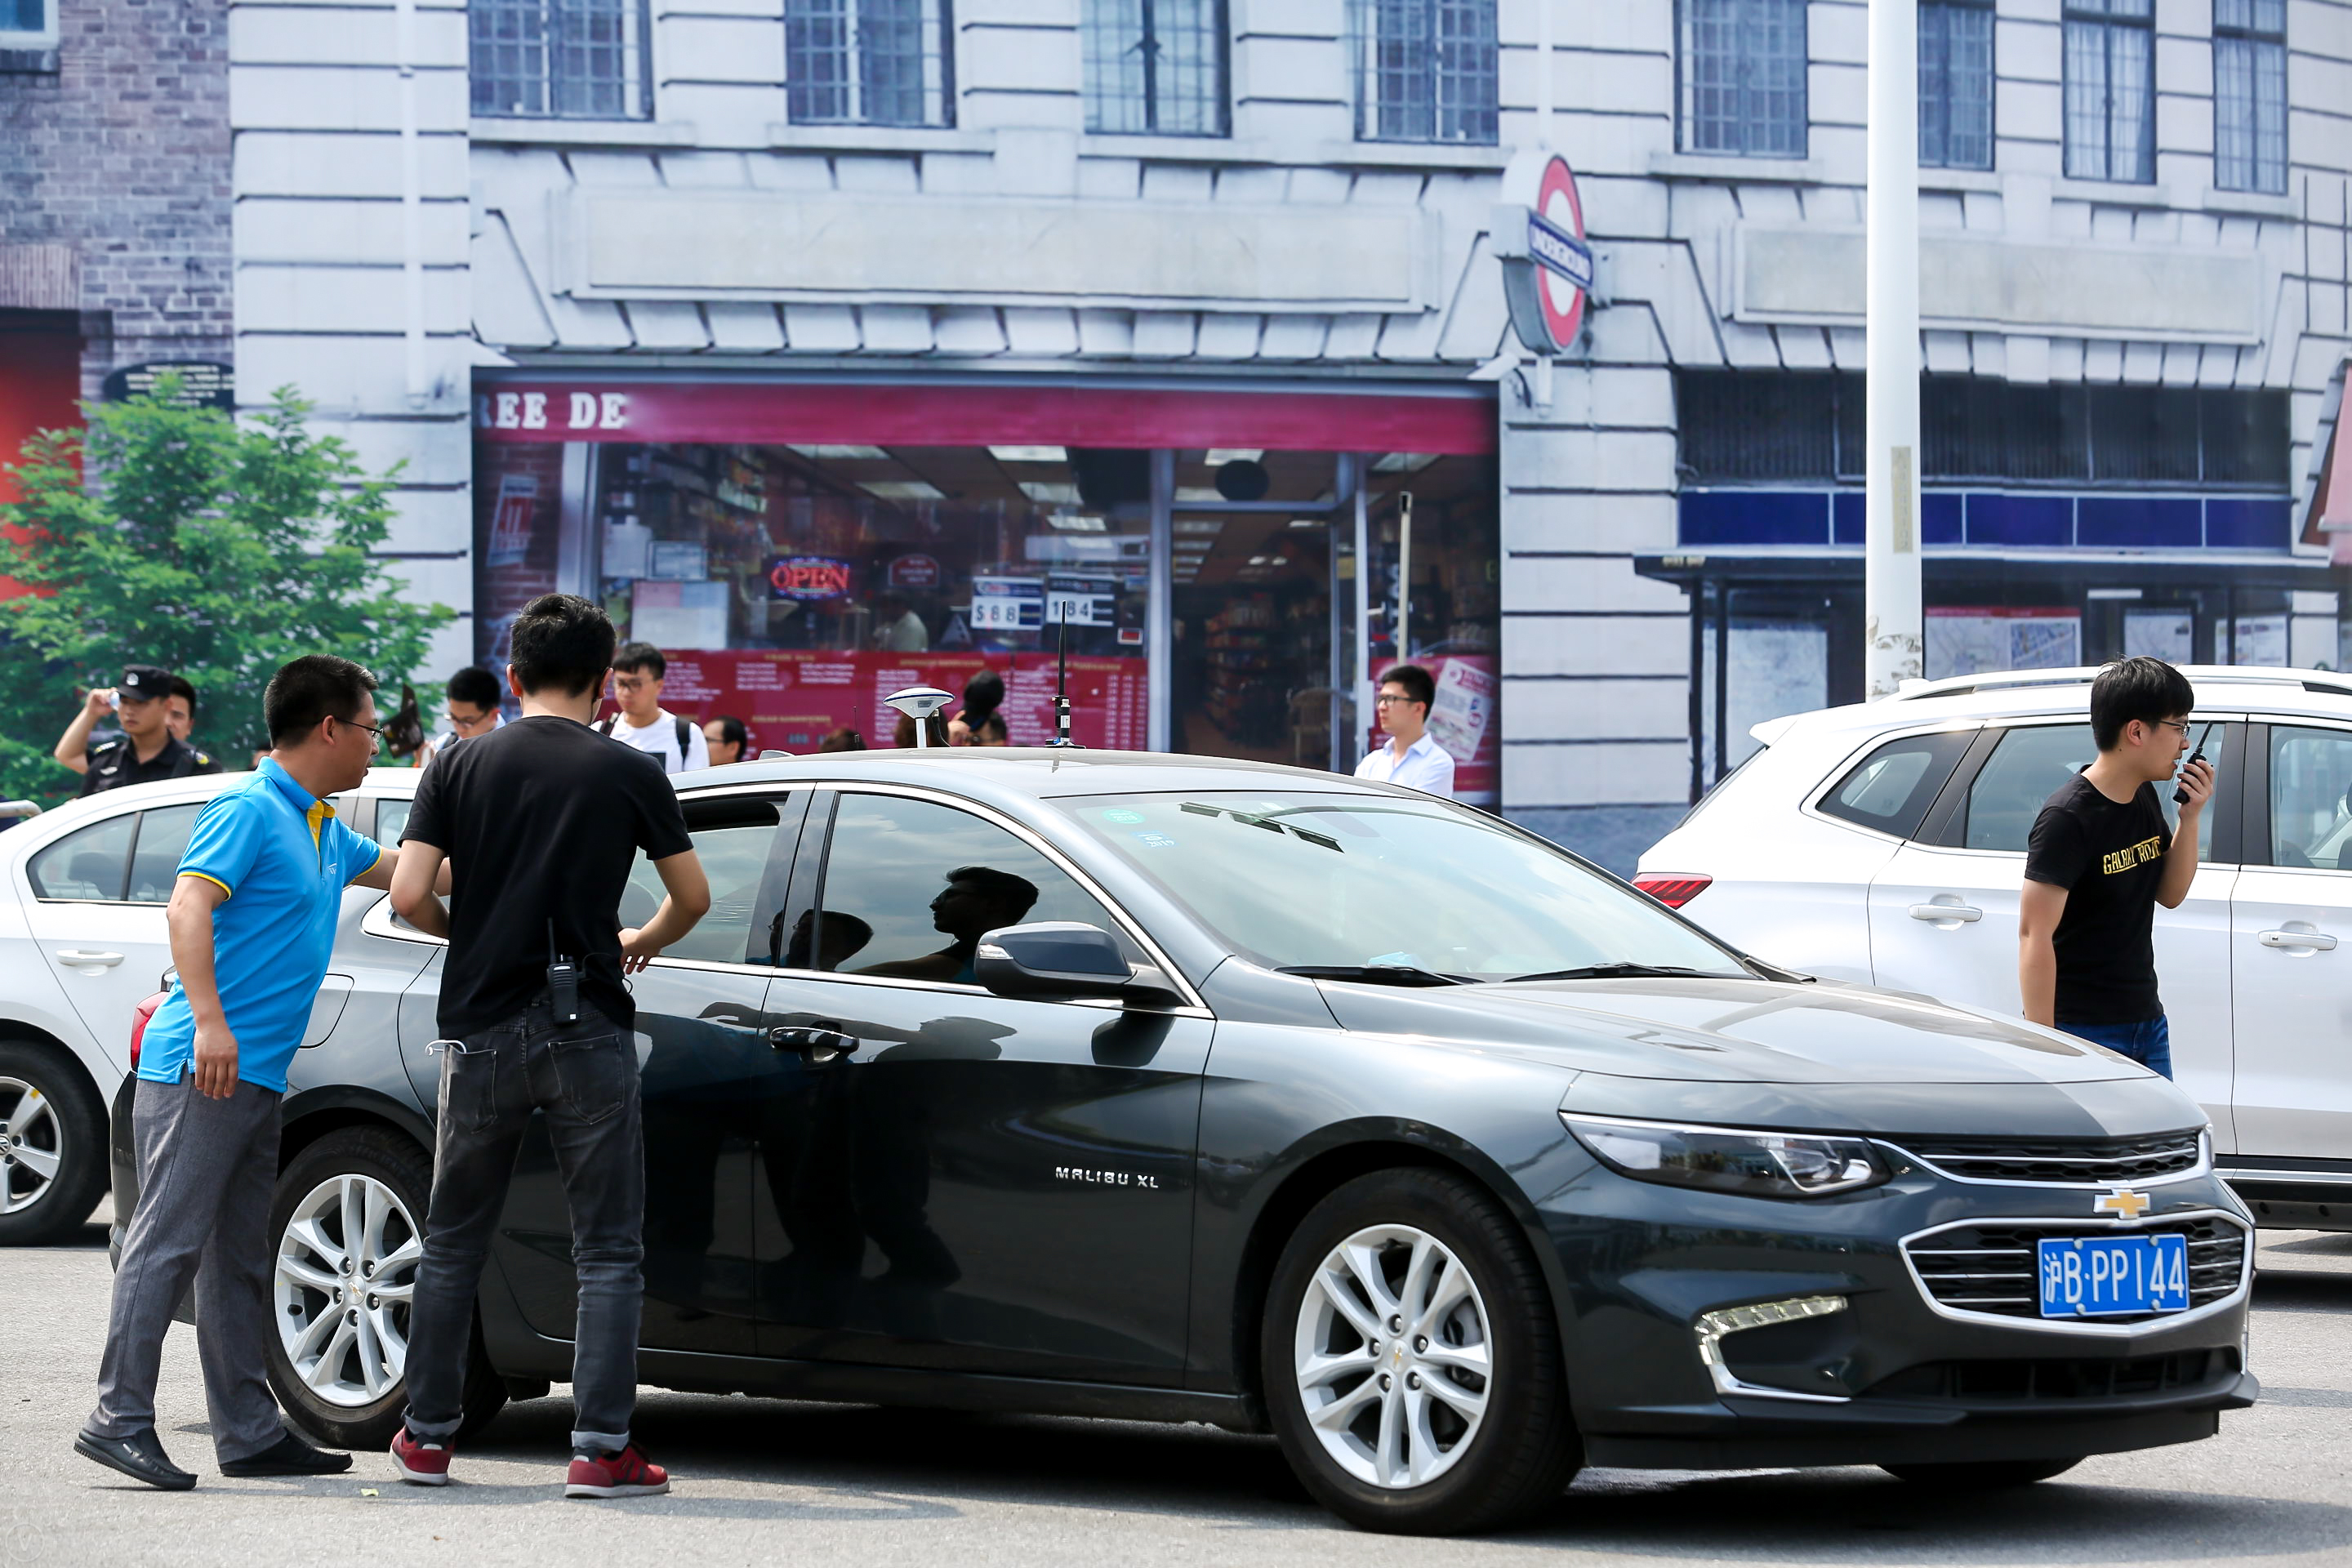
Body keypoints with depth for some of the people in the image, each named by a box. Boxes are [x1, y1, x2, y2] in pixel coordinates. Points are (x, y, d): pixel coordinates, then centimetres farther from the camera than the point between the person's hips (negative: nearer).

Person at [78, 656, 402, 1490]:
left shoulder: (325, 833, 20)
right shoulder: (249, 811, -9)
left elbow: (405, 873, 36)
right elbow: (188, 905, -21)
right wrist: (209, 1020, -30)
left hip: (256, 1076, 10)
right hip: (203, 1069, -10)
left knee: (239, 1258, 11)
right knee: (168, 1241, -12)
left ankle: (249, 1431, 15)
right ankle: (120, 1418, -14)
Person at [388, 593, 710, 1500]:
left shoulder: (461, 768, 3)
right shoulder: (628, 773, 0)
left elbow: (409, 896, -4)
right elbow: (692, 897, 8)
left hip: (481, 1026, 2)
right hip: (587, 1030, -2)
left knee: (454, 1243, 14)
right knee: (608, 1252, 3)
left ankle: (428, 1435, 18)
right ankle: (600, 1448, -4)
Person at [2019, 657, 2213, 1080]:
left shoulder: (2145, 799, 8)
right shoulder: (2067, 818, -18)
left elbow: (2170, 895, 16)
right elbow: (2035, 934, -21)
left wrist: (2190, 818, 0)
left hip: (2146, 1024, 8)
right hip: (2083, 1030, -8)